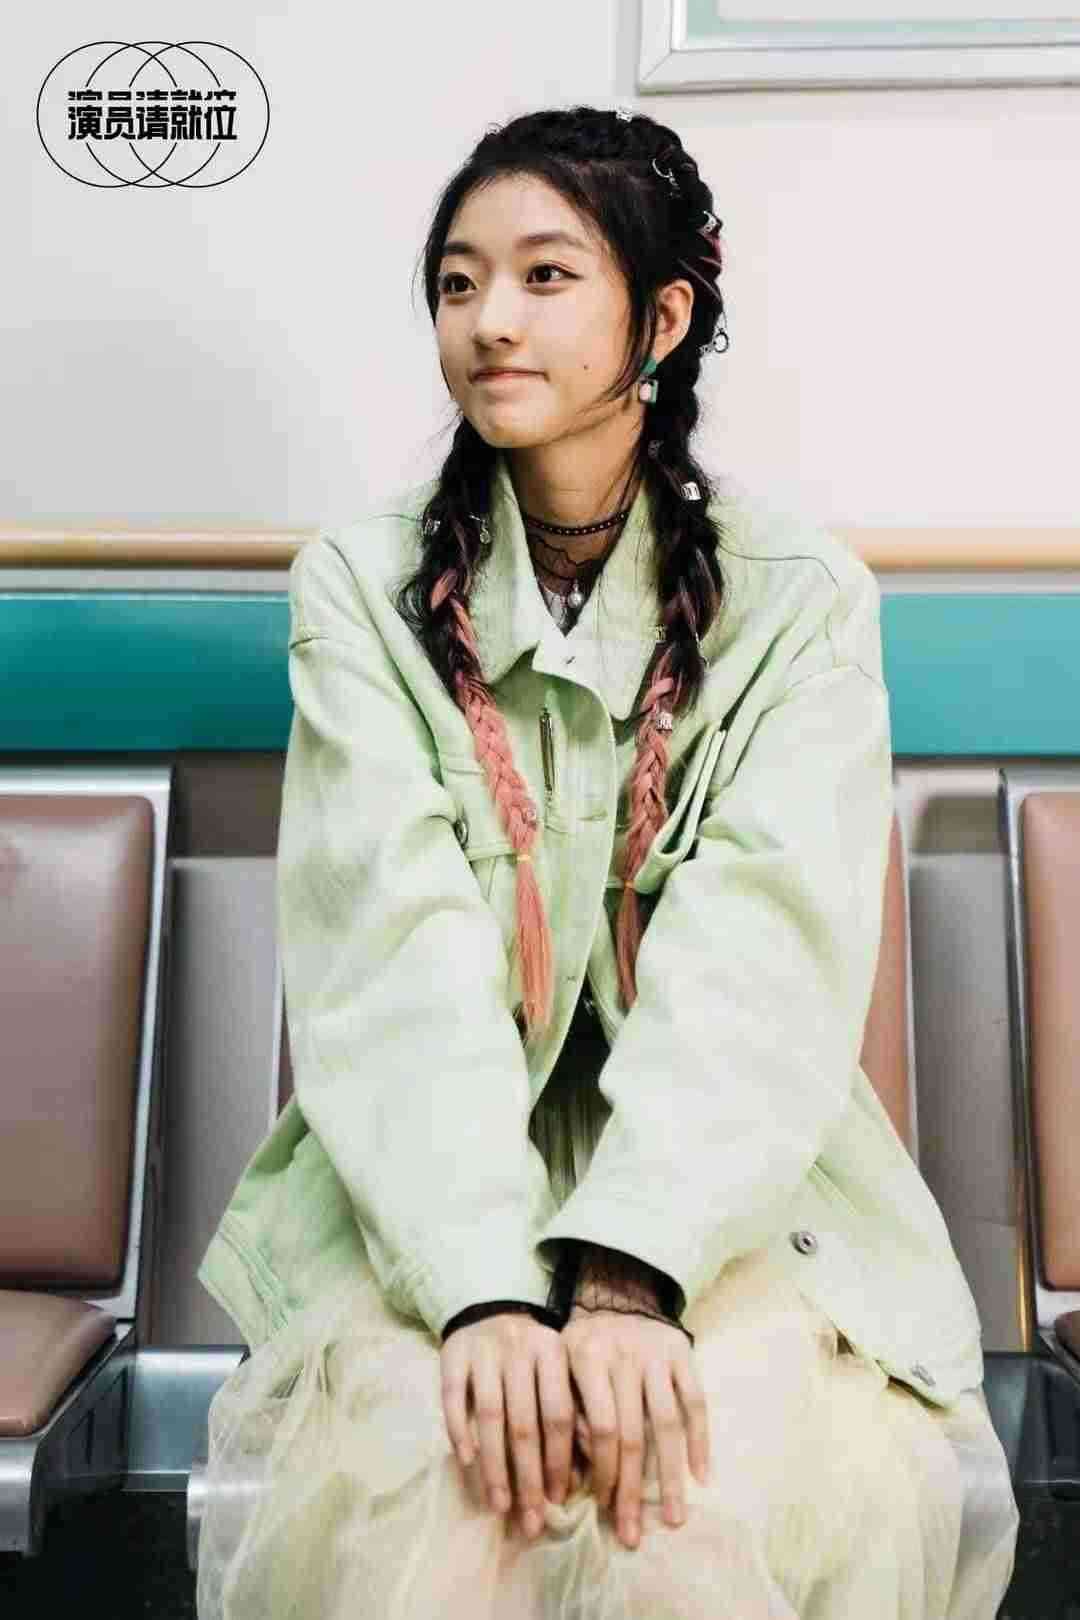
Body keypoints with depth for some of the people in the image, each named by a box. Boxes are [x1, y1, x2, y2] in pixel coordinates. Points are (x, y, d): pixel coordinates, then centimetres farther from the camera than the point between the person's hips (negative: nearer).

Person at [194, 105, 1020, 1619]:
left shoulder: (800, 597, -3)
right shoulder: (361, 587, -2)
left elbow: (760, 966, -13)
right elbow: (396, 954, -13)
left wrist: (627, 1272, -27)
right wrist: (487, 1292, -24)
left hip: (716, 1176, 0)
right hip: (436, 1184, 1)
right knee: (418, 1487, -26)